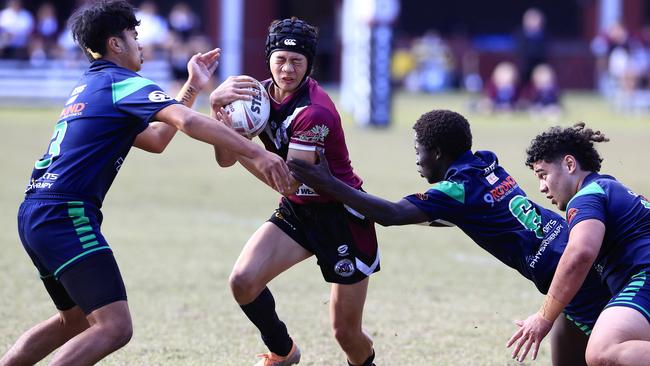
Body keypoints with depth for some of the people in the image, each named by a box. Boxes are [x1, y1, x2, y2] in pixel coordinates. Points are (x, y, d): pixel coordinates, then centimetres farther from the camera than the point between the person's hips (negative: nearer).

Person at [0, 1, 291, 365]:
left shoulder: (88, 88, 23)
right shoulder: (122, 83, -6)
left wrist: (192, 87, 29)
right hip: (67, 216, -10)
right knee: (115, 327, -17)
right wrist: (256, 152, -24)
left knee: (75, 320, 26)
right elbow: (188, 121, -21)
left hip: (34, 215, 10)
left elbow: (156, 139, 29)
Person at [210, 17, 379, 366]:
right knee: (243, 281, -16)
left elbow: (290, 180, -30)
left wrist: (243, 149, -35)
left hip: (341, 215, -6)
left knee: (346, 333, -3)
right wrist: (218, 106, -24)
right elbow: (225, 159, -9)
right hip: (296, 210, 6)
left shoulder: (315, 111, -26)